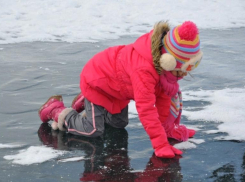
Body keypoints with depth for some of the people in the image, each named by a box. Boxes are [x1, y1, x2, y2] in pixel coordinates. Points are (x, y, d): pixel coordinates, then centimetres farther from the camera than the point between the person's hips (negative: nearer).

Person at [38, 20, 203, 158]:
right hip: (96, 80, -9)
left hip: (115, 81, 9)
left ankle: (86, 103, 36)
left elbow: (164, 96, -5)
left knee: (120, 123, 17)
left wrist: (167, 127, -5)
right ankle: (57, 111, 10)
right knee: (93, 130, -11)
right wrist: (161, 145, -44)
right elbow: (146, 109, -45)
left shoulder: (164, 63, -17)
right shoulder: (144, 70, -45)